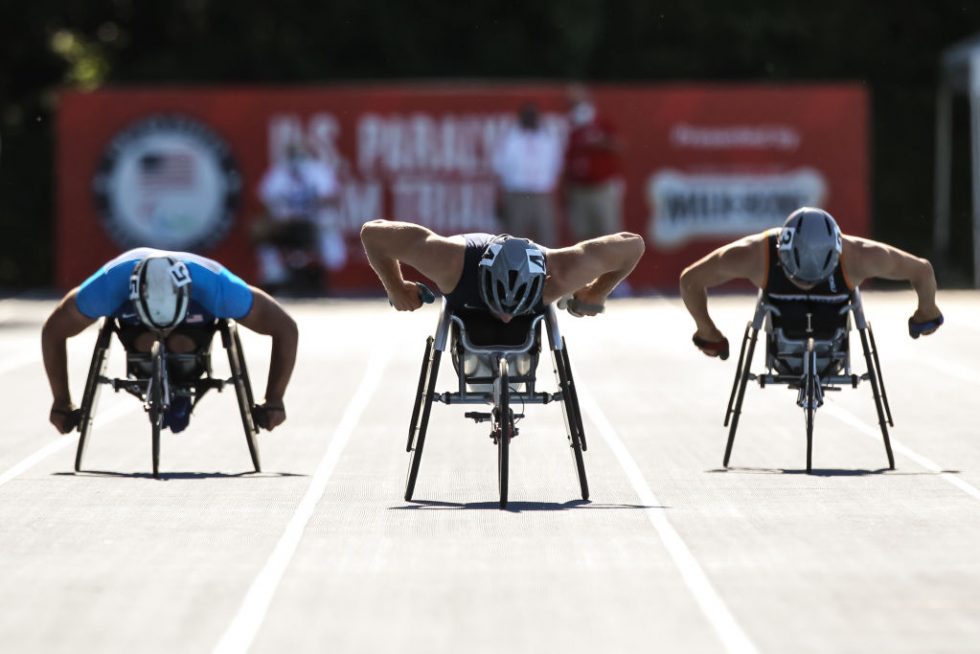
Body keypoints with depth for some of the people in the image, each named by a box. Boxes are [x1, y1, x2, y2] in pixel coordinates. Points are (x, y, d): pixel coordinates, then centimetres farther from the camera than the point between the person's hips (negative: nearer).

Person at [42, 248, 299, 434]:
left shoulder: (217, 287, -42)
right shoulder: (109, 284, -41)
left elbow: (285, 329, -30)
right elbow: (54, 330, -25)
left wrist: (274, 400, -28)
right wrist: (61, 401, -20)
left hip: (196, 321, 0)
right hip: (132, 317, 0)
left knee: (182, 343, -32)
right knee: (145, 343, -32)